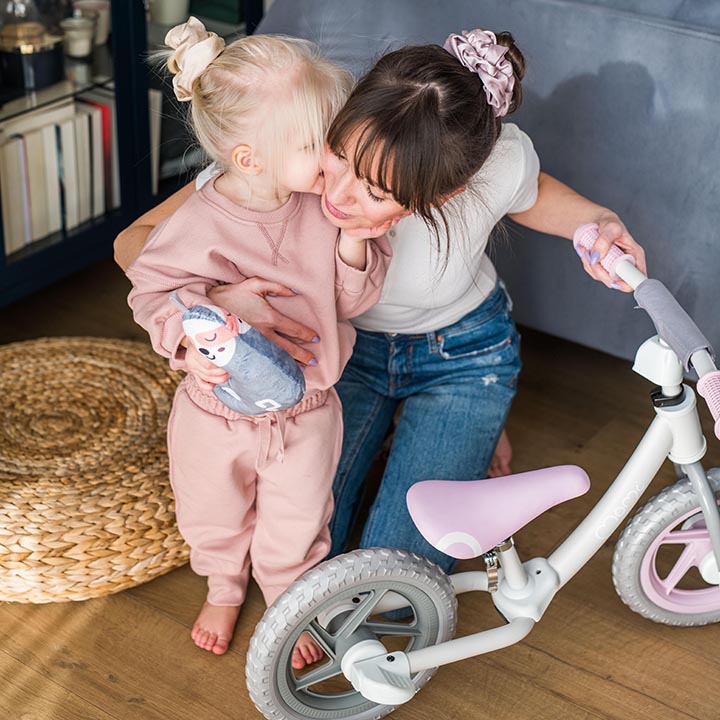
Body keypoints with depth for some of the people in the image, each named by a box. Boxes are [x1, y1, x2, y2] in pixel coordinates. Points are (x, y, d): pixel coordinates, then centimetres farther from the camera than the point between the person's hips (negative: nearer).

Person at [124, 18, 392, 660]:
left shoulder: (327, 208, -17)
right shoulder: (196, 225, -26)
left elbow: (355, 299, -8)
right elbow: (153, 289, -11)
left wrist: (353, 246, -27)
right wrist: (186, 340, -30)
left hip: (306, 411, 1)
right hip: (218, 412, -1)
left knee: (297, 525, 20)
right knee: (215, 515, 25)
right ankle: (224, 590, 57)